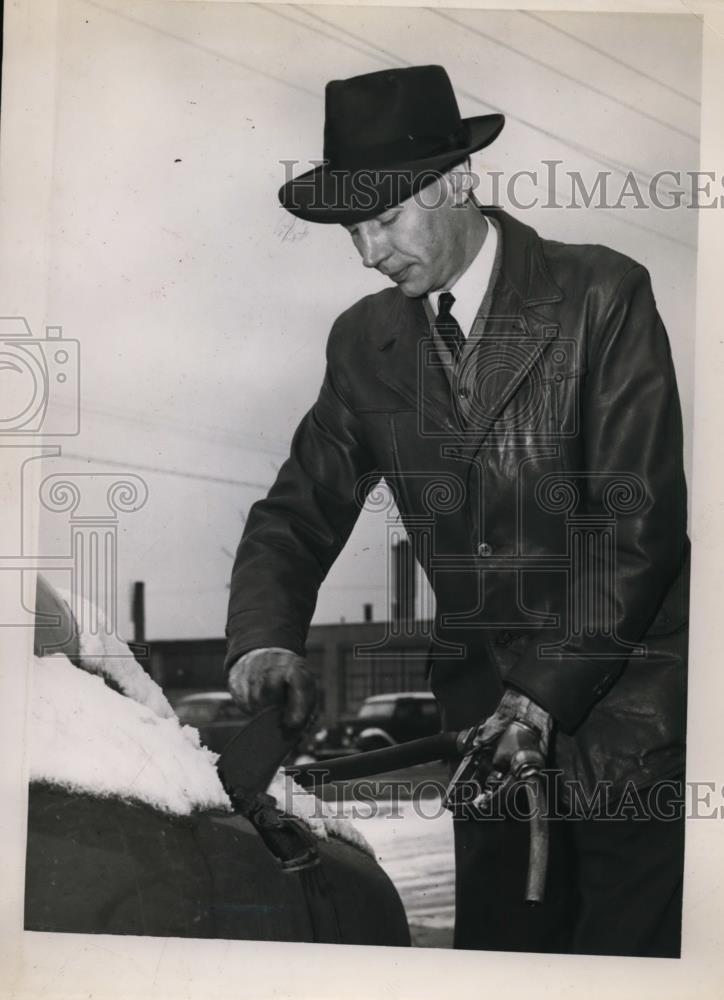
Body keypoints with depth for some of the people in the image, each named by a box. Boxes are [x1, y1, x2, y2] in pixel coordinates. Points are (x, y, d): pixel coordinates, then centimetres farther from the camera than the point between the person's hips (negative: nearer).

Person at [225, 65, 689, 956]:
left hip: (622, 691, -4)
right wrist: (264, 639, -14)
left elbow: (639, 515, -14)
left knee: (625, 948, 2)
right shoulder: (364, 340, 4)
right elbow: (299, 511, 5)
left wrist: (555, 684, -19)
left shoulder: (602, 298, -10)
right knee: (496, 938, 12)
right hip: (486, 699, 4)